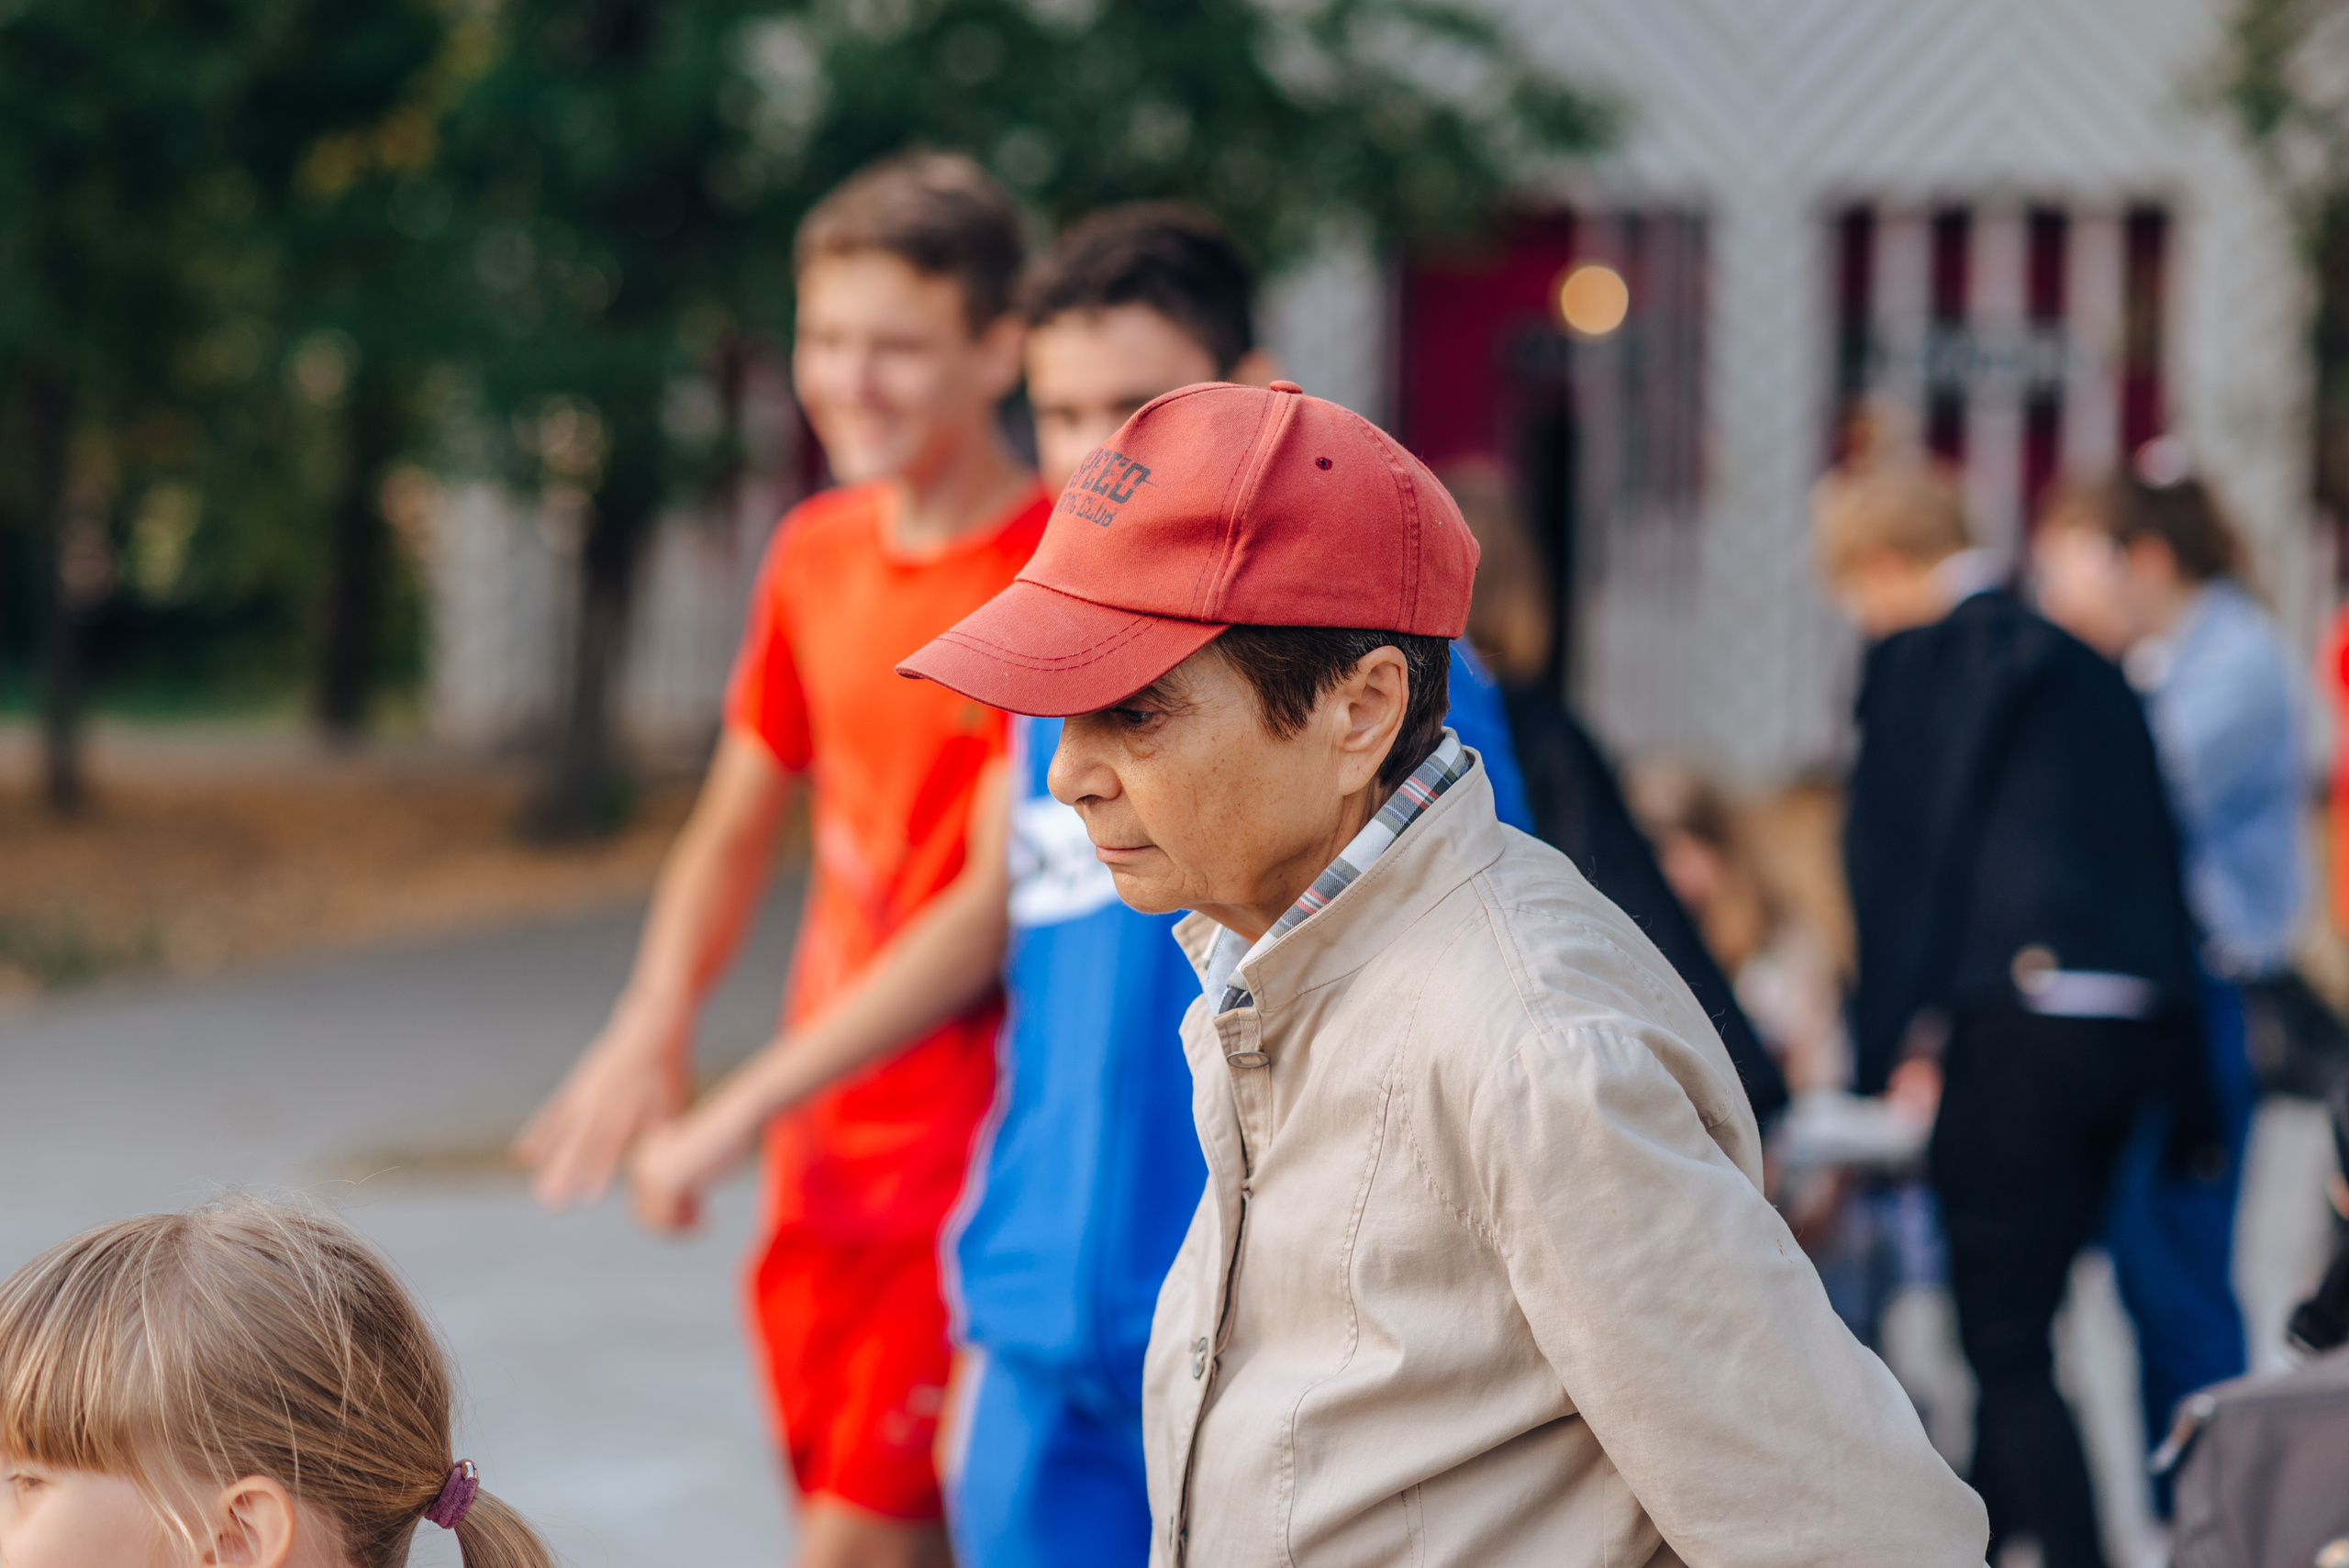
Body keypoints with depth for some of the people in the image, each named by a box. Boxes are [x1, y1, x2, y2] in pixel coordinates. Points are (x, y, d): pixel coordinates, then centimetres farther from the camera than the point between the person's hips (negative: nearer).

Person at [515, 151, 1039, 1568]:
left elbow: (998, 907, -17)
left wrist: (744, 1107, -17)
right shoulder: (818, 552, 9)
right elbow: (737, 827, 20)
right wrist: (654, 1025, 1)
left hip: (971, 1130, -7)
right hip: (827, 1146, 7)